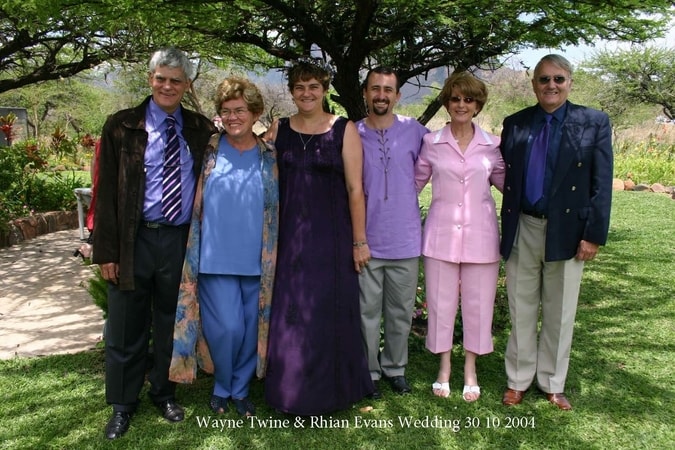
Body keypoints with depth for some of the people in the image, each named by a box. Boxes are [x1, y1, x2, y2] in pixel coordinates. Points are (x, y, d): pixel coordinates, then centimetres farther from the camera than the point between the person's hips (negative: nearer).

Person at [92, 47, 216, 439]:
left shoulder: (200, 129, 6)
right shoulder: (122, 126, 0)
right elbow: (106, 191, -2)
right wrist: (106, 250, -6)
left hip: (181, 240, 2)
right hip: (134, 240, -1)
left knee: (171, 323, 15)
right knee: (127, 327, 8)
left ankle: (165, 394, 34)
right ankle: (122, 405, 26)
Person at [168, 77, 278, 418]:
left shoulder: (270, 156, 4)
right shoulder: (208, 151, 0)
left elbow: (279, 209, 10)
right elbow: (194, 204, 5)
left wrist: (276, 257, 8)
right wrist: (195, 255, 3)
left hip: (257, 261, 2)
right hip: (216, 258, -2)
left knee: (252, 328, 9)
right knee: (227, 328, -7)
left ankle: (240, 388, 31)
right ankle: (222, 387, 22)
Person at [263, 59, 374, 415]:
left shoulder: (344, 130, -3)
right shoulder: (278, 129, 7)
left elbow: (355, 188, -5)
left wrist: (359, 240, -7)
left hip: (331, 236, -3)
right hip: (289, 235, 3)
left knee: (329, 312, 4)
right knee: (289, 312, 9)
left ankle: (328, 389, 23)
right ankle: (291, 389, 27)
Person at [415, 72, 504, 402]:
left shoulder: (492, 145, 3)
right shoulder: (431, 142, 1)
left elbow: (505, 182, 13)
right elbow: (415, 182, 8)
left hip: (480, 235, 1)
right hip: (441, 234, 0)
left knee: (478, 303, 8)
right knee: (440, 301, 8)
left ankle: (470, 370, 27)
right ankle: (444, 367, 27)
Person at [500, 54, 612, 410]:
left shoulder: (594, 123, 0)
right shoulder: (515, 124, 5)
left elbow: (602, 185, -4)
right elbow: (505, 177, 4)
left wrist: (594, 234, -9)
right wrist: (505, 230, -2)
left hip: (567, 232, -1)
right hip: (522, 229, 2)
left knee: (559, 313, 11)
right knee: (521, 310, 11)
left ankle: (553, 384, 27)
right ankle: (517, 381, 26)